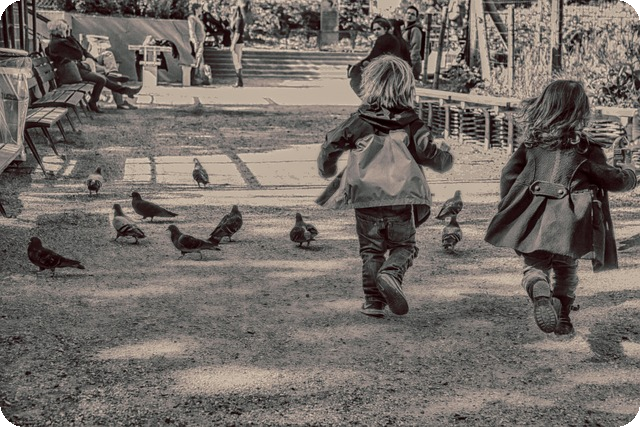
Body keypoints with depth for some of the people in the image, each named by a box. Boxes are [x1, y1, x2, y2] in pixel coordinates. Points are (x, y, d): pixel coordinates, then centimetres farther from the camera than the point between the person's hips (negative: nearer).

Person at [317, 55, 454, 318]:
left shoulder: (359, 122, 3)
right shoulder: (412, 126, 0)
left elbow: (331, 145, 4)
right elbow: (432, 156, -2)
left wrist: (327, 169, 23)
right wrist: (446, 154, 21)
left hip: (365, 200, 1)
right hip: (402, 200, -1)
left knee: (371, 249, 14)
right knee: (404, 246, 13)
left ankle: (374, 300, 6)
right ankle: (391, 273, -17)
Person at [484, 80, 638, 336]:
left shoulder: (531, 142, 6)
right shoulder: (584, 148, -2)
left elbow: (509, 174, 8)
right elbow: (613, 179, 5)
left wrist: (507, 207, 21)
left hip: (533, 216, 1)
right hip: (569, 219, -1)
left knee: (534, 264, 9)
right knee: (566, 268, 19)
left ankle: (540, 294, -21)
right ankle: (563, 317, 16)